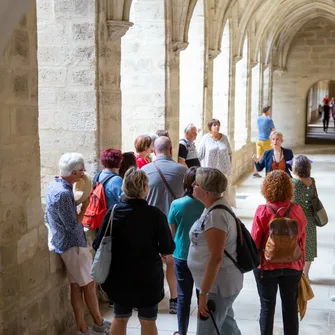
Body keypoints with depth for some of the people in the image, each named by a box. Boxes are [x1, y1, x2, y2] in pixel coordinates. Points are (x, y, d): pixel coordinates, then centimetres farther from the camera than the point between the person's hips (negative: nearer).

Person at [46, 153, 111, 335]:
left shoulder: (55, 186, 6)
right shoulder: (63, 193, -25)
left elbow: (49, 217, 16)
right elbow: (73, 226, -23)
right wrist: (84, 208, -12)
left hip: (66, 243, 9)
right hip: (72, 245, -9)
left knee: (77, 286, 12)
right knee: (89, 285, 7)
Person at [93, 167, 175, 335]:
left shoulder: (113, 212, -9)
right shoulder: (155, 214, -17)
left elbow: (98, 245, -5)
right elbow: (168, 249, -13)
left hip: (120, 275, 3)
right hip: (148, 276, -2)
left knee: (119, 318, 20)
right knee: (148, 321, 14)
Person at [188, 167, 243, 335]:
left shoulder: (216, 215, -26)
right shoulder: (213, 206, 4)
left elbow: (216, 258, -28)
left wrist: (204, 293, -25)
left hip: (217, 285, -10)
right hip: (220, 282, 10)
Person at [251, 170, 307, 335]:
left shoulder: (263, 211, -17)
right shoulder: (297, 210, -8)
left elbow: (255, 240, -12)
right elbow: (302, 239, 0)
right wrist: (301, 263, 13)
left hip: (267, 265, -2)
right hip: (293, 265, 3)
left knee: (267, 306, 12)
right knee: (290, 306, 16)